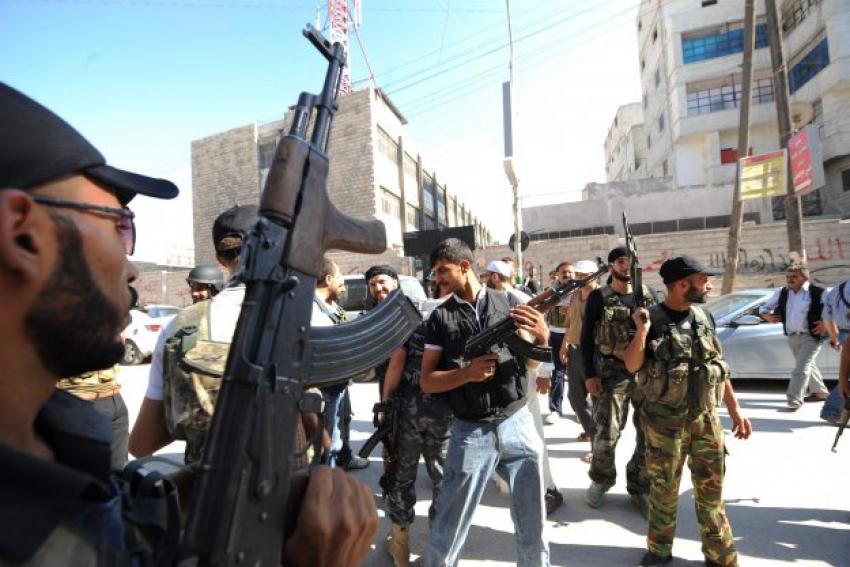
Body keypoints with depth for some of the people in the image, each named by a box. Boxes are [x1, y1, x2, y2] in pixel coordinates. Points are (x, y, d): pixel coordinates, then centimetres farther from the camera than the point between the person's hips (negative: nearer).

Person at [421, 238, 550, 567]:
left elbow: (528, 362, 3)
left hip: (517, 424, 2)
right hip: (470, 432, -1)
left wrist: (542, 338, -18)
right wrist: (466, 373, -21)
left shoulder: (508, 303, 2)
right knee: (449, 530, 10)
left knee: (533, 524, 18)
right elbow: (427, 382, -4)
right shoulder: (440, 318, -1)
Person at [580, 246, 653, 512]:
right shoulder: (598, 297, -1)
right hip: (612, 374, -3)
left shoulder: (648, 295, 8)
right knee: (606, 433, -2)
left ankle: (639, 486, 26)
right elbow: (586, 338, -2)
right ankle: (601, 480, 24)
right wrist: (590, 375, -8)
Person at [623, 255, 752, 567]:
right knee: (664, 489, 9)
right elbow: (632, 366, -14)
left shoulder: (704, 318, 5)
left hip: (706, 420, 4)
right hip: (664, 423, -4)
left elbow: (718, 366, 12)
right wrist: (642, 331, -28)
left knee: (711, 490, 14)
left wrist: (735, 410, 12)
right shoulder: (651, 320, -10)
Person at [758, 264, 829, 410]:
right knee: (808, 365, 22)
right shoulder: (781, 293, 6)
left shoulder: (818, 293, -10)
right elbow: (764, 307, 15)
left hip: (810, 337, -6)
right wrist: (766, 315, -5)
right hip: (792, 337, 7)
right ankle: (820, 392, 42)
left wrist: (826, 323, -16)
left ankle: (794, 400, -10)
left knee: (801, 368, -12)